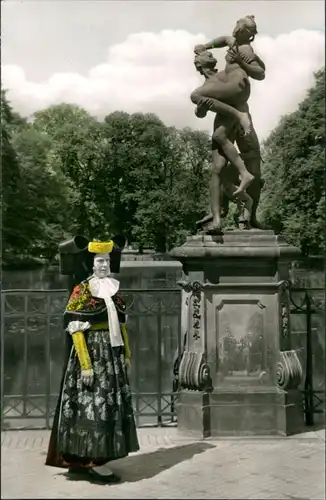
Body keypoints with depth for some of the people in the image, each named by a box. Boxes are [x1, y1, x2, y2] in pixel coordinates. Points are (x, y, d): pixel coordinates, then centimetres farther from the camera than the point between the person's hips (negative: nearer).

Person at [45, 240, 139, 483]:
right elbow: (75, 330, -14)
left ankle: (83, 460, 20)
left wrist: (127, 354, 13)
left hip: (113, 353, 8)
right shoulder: (82, 291, -10)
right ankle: (91, 462, 2)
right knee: (93, 404, -6)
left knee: (111, 404, 10)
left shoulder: (114, 290, 11)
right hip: (92, 353, -8)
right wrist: (86, 365, -19)